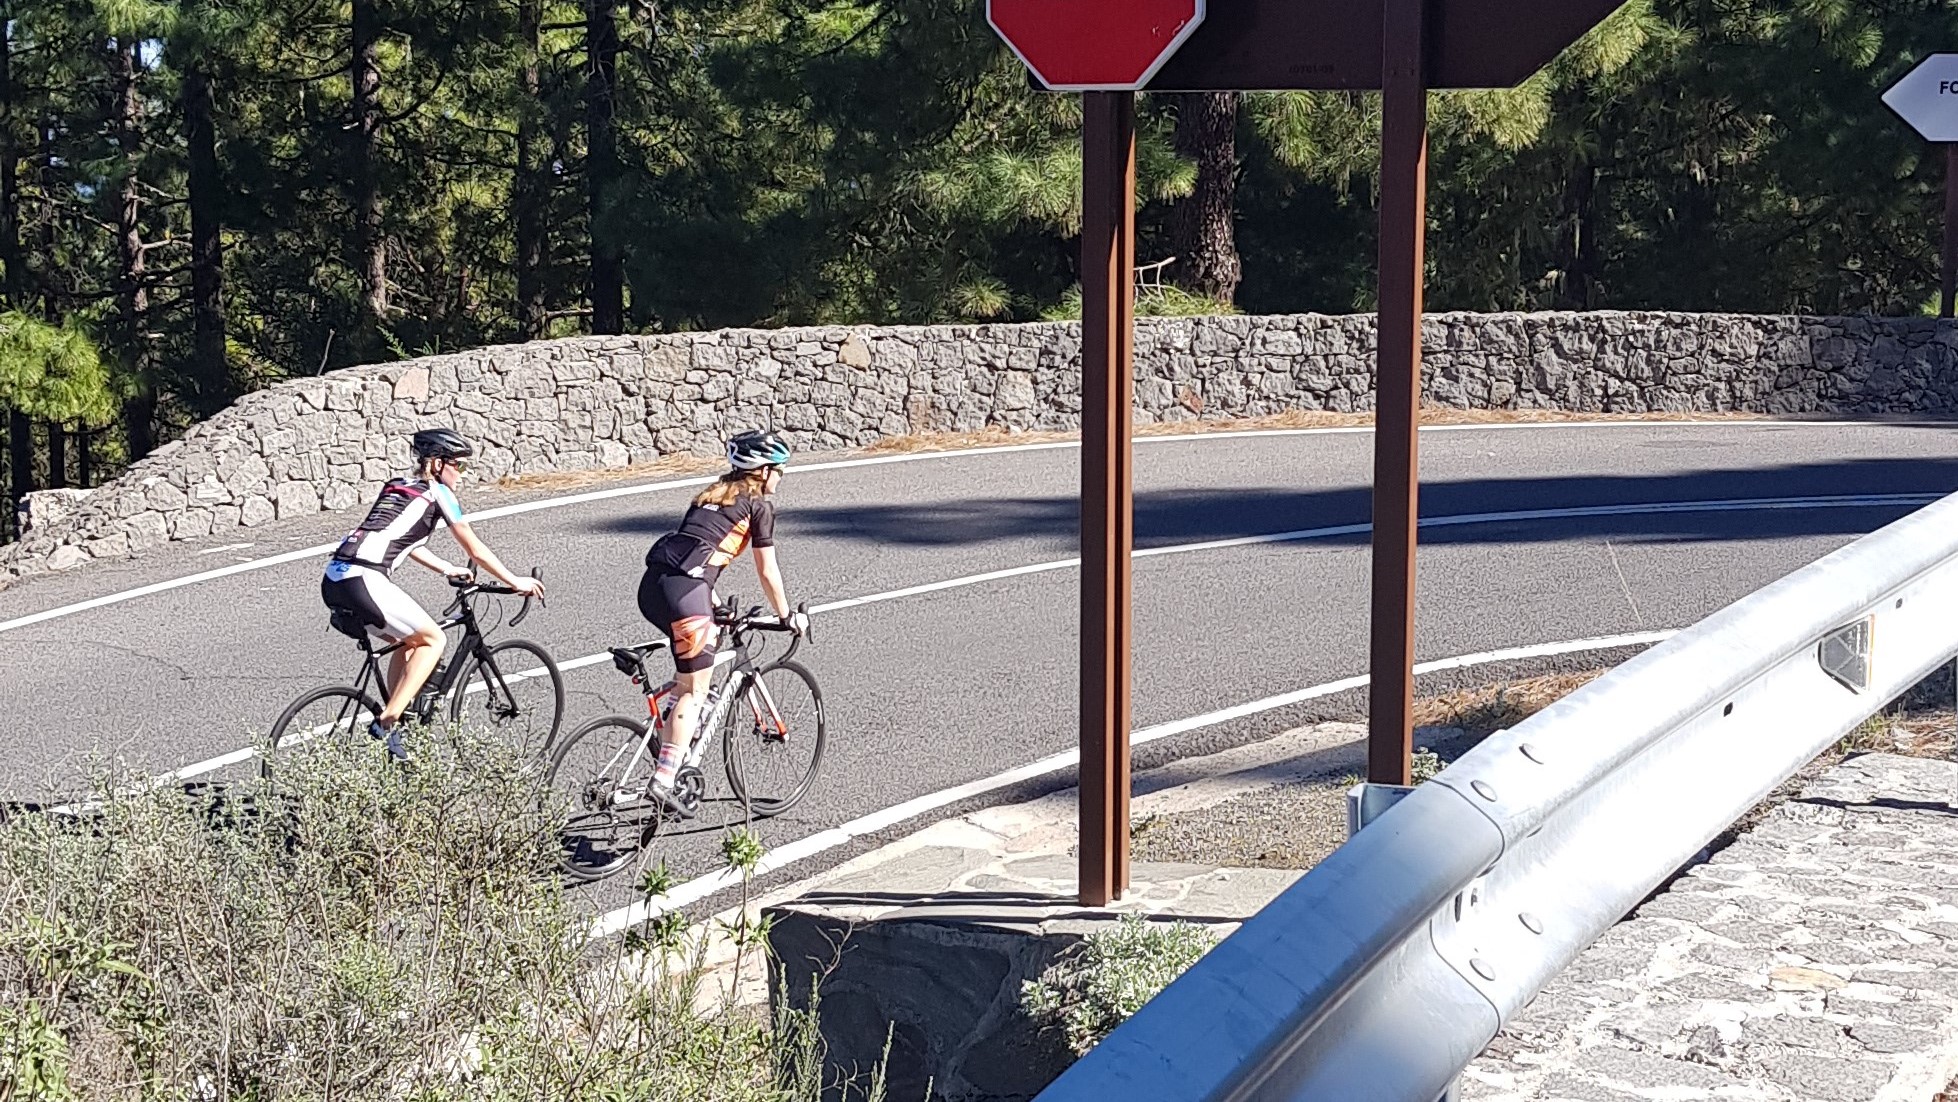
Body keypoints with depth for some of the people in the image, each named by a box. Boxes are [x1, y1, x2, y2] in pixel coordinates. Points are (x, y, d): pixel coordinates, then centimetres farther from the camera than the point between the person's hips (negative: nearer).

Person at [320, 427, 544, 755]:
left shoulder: (398, 488, 25)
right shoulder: (439, 494, 3)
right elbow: (475, 550, 8)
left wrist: (448, 569, 45)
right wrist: (516, 583, 18)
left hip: (333, 582, 8)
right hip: (363, 583, -8)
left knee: (410, 642, 23)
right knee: (433, 640, 6)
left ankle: (393, 724, 21)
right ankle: (386, 723, -5)